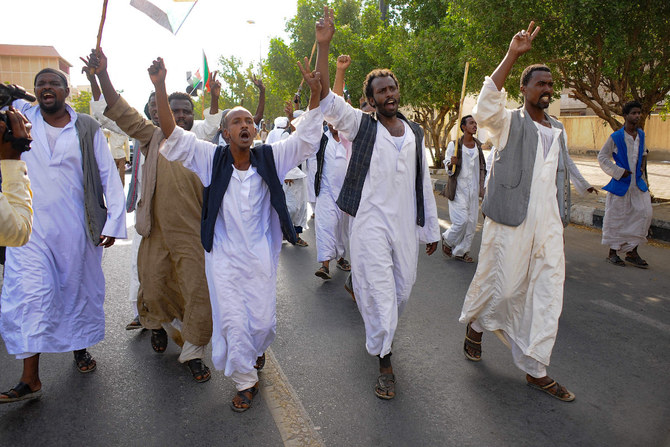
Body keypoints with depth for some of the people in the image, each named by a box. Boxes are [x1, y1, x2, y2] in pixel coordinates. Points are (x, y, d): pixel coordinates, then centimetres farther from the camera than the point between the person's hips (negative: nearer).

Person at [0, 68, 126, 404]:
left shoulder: (87, 129, 1)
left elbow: (109, 175, 0)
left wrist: (113, 221, -6)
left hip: (77, 228, 0)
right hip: (30, 228, 0)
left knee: (80, 290, 12)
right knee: (28, 294, -6)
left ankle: (80, 347, 35)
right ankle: (30, 379, 0)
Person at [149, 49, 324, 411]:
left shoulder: (270, 158, -4)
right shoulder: (212, 158, -6)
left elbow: (306, 138, -8)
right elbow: (173, 136, -12)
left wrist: (315, 93, -20)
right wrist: (160, 87, -24)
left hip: (261, 257, 1)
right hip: (224, 258, -1)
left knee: (263, 321, 13)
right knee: (233, 323, 4)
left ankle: (255, 351, 50)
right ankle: (246, 382, 27)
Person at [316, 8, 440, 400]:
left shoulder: (415, 132, 12)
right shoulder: (361, 125, 1)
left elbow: (424, 183, 13)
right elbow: (325, 97, -13)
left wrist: (431, 229, 13)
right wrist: (324, 46, -22)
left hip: (406, 225, 4)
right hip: (371, 224, -4)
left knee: (403, 288, 12)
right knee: (379, 290, -4)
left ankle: (381, 333, 41)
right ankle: (385, 361, 11)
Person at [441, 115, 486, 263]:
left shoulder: (478, 145, 11)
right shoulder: (454, 144, -4)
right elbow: (448, 167, 0)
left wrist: (481, 187, 16)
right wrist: (451, 164, -23)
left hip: (473, 188, 5)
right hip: (458, 188, -5)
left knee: (472, 221, 3)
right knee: (462, 220, -13)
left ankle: (461, 251, 16)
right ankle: (447, 239, 16)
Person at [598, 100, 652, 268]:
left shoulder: (641, 135, 10)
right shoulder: (615, 137, -7)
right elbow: (602, 157, -4)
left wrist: (640, 168, 15)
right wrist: (618, 172, -10)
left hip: (637, 183, 5)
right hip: (621, 183, -5)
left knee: (644, 213, -1)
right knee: (617, 217, 1)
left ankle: (632, 252, 9)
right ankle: (613, 252, 14)